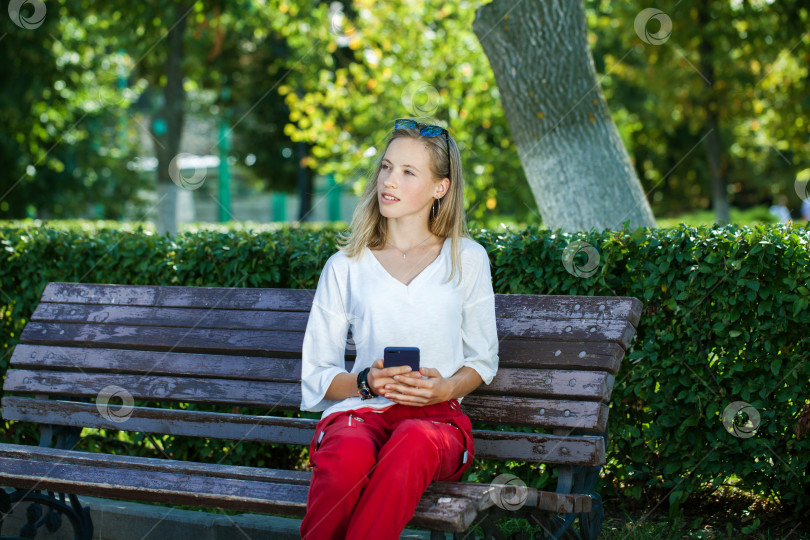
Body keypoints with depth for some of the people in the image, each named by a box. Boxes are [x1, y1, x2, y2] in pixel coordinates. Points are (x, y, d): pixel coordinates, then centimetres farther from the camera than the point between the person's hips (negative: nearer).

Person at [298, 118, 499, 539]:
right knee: (350, 455, -38)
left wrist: (445, 389, -6)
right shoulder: (345, 267, 13)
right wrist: (366, 382, -9)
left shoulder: (466, 259, 13)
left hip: (437, 416, 0)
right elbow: (316, 374, 13)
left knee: (413, 442, -39)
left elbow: (483, 358, 17)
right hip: (358, 410, 0)